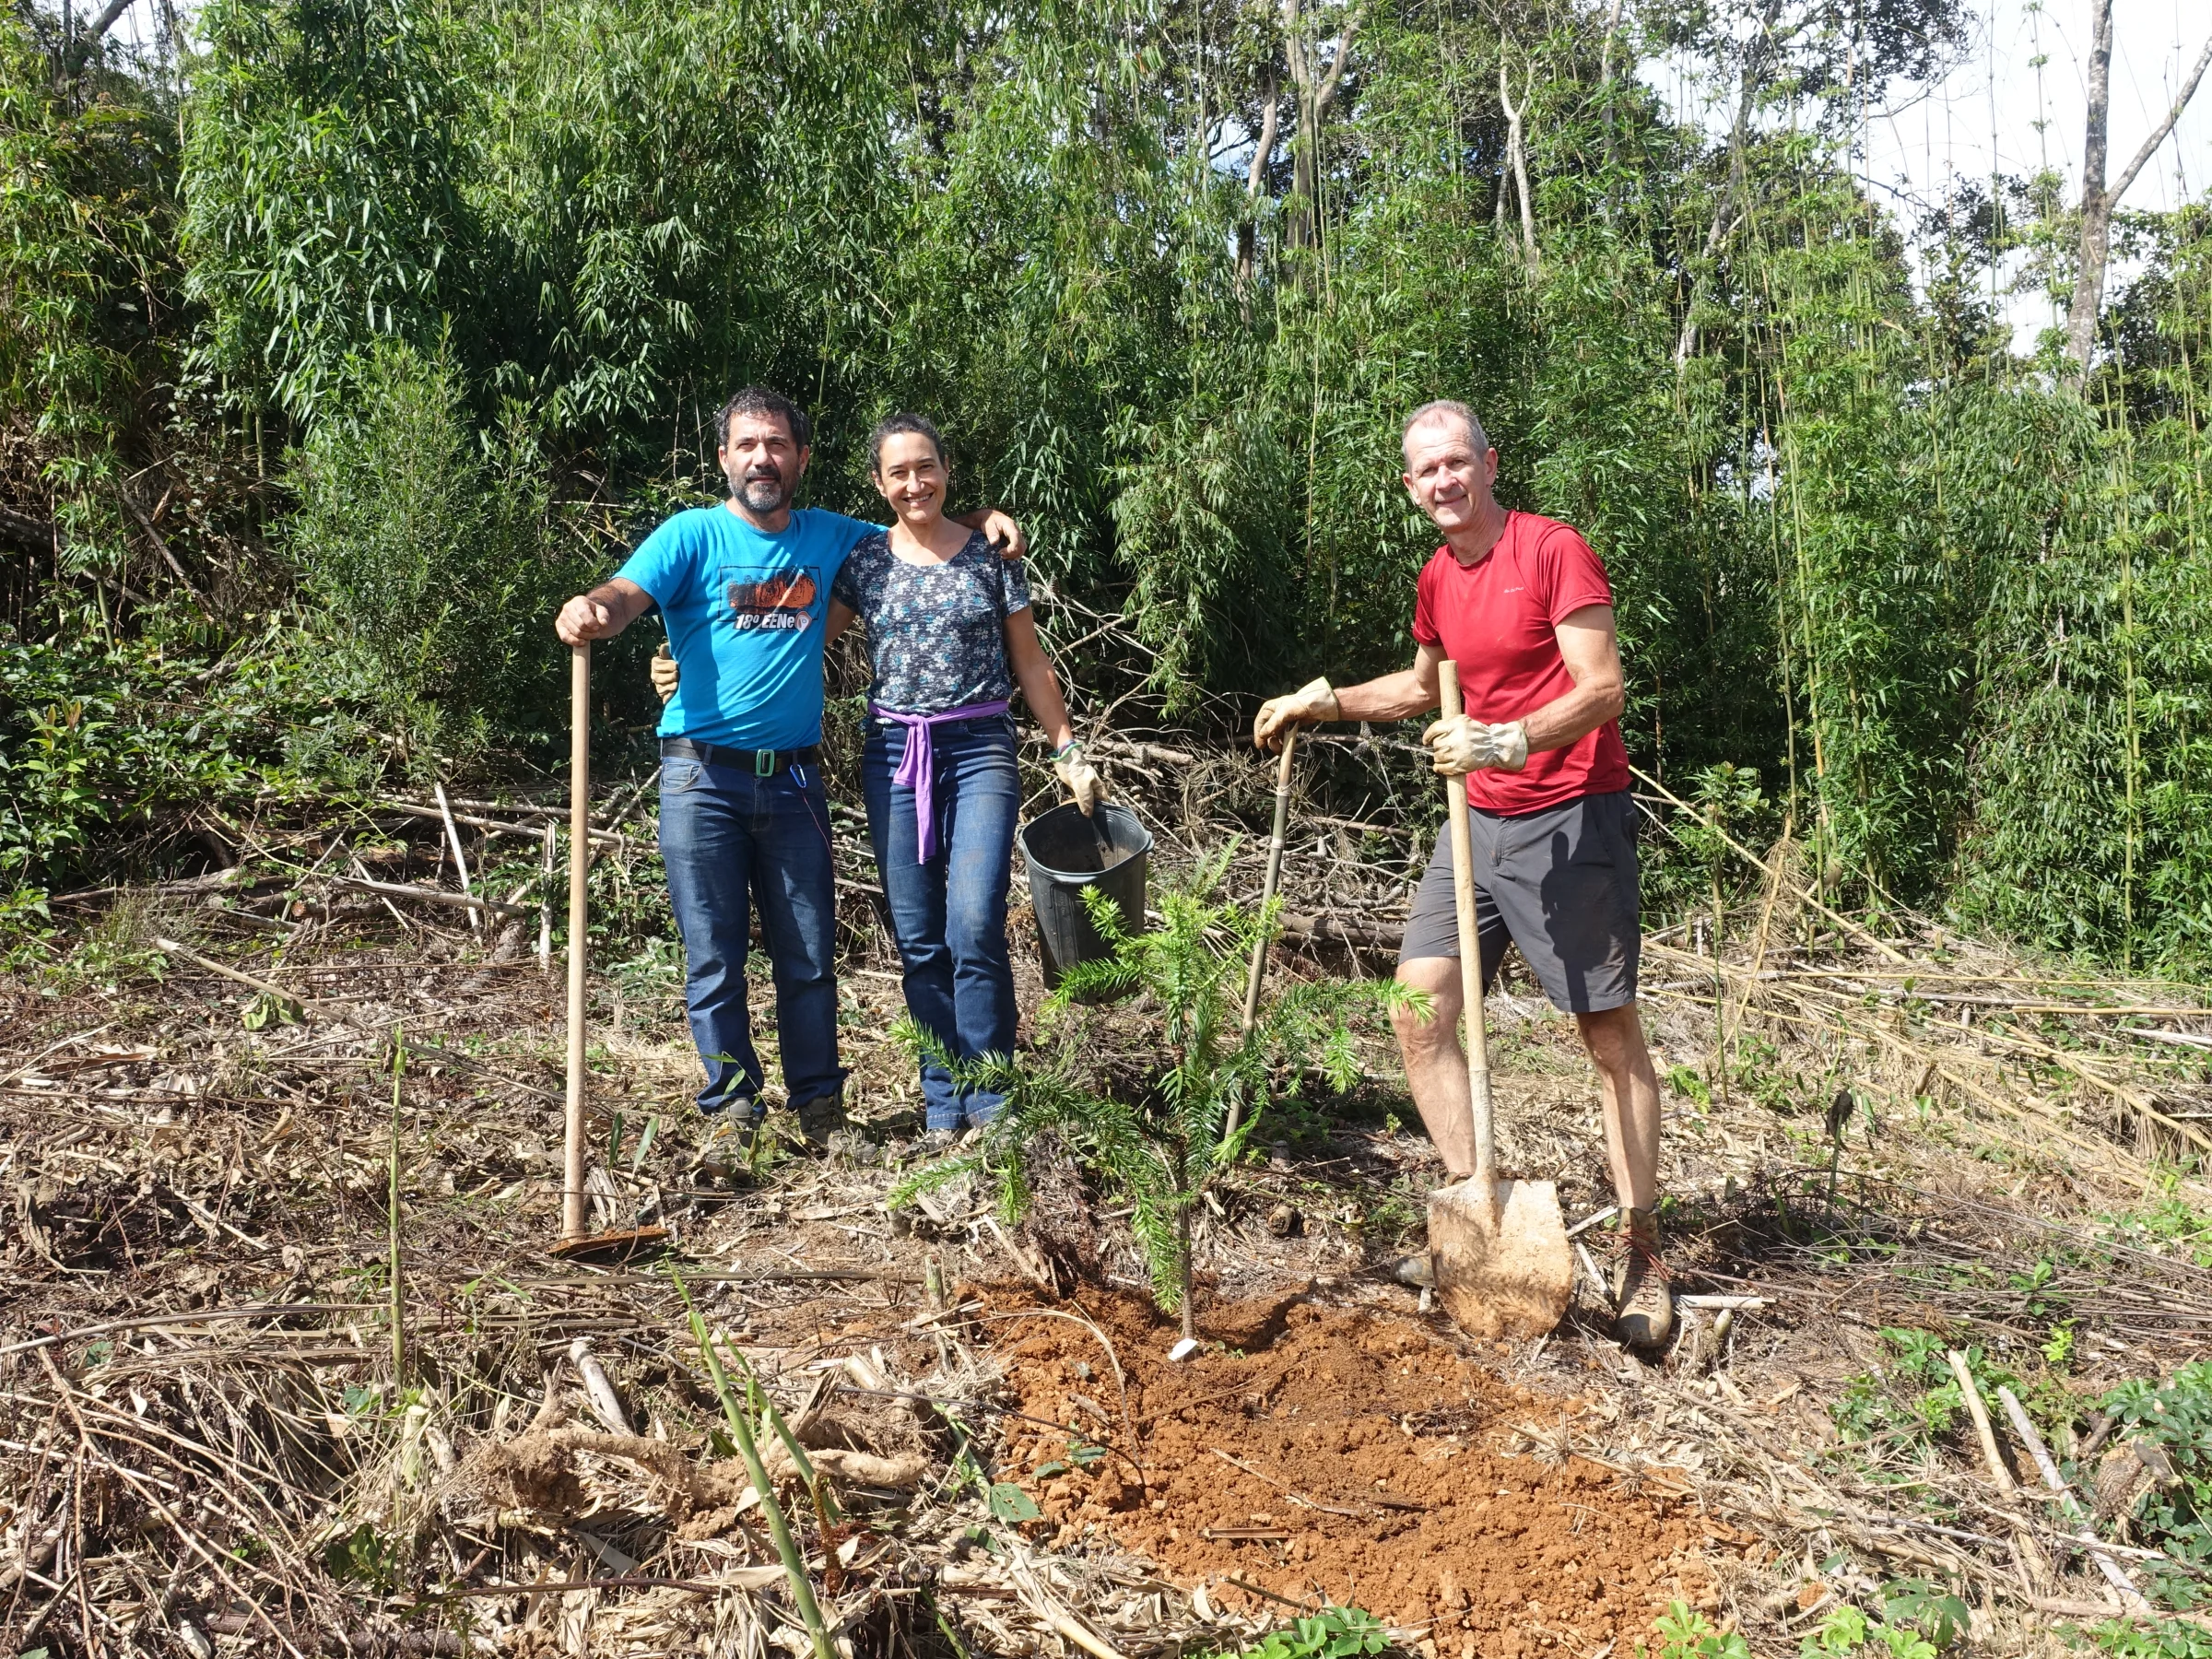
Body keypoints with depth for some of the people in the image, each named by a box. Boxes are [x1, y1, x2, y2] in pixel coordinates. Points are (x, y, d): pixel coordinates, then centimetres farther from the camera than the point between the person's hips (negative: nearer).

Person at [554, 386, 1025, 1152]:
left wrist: (981, 520, 4)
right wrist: (590, 612, -42)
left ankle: (820, 1109, 21)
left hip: (793, 779, 3)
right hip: (703, 778, -3)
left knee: (808, 957, 9)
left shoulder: (827, 537, 10)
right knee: (714, 959, 3)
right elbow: (627, 593, -18)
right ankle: (732, 1109, 17)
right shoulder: (693, 535, -1)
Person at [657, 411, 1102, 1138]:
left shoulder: (990, 555, 4)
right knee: (919, 940, 4)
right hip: (893, 755, 2)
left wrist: (1068, 752, 6)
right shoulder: (863, 560, 6)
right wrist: (696, 670, -1)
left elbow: (1030, 662, 9)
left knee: (975, 928, -13)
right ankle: (942, 1100, 16)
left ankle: (988, 1098, 1)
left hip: (979, 750, -2)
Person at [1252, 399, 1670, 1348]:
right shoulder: (1437, 578, 12)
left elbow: (1603, 689, -18)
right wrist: (1326, 701, 21)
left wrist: (1508, 742, -32)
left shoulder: (1553, 551, -10)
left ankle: (1641, 1253, 7)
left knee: (1610, 1032, -2)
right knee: (1420, 1004, -2)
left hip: (1573, 820, -7)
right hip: (1481, 820, 7)